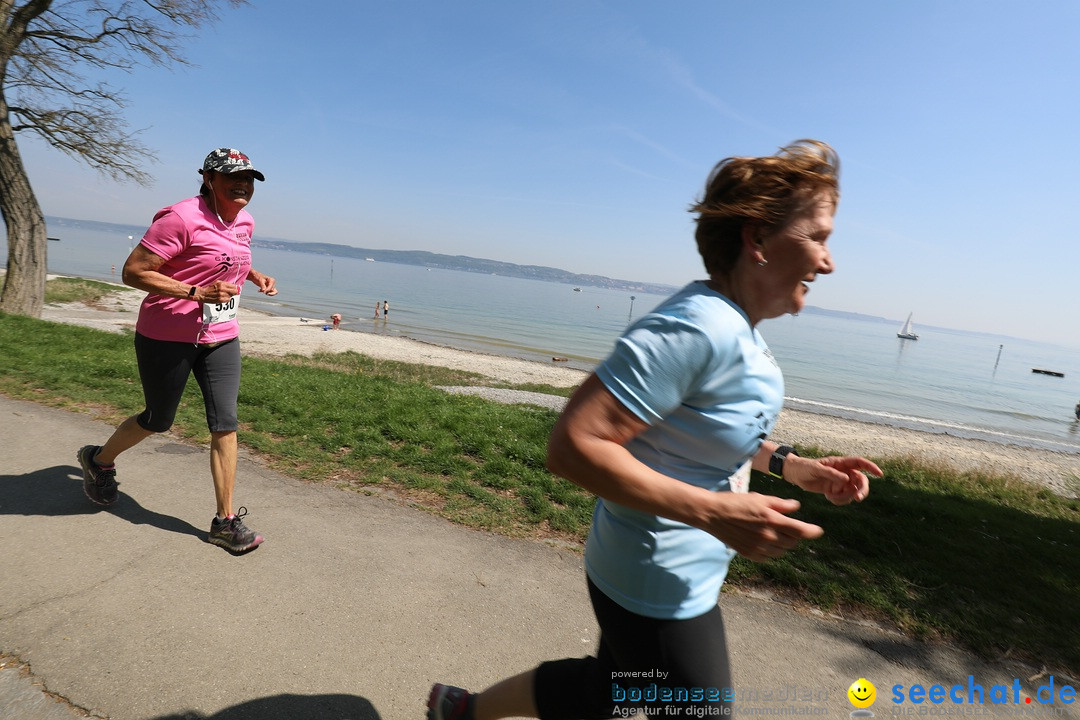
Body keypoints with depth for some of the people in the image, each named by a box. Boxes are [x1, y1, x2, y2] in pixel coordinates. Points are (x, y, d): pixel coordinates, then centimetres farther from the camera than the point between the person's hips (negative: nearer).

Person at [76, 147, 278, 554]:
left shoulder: (244, 222, 7)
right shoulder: (182, 218, -17)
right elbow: (133, 272, -18)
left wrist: (255, 274, 9)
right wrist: (195, 292, -27)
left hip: (221, 338, 6)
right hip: (167, 337, -6)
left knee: (225, 425, 0)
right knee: (158, 420, 12)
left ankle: (226, 522, 8)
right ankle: (99, 460, 47)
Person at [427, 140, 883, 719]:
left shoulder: (737, 327, 2)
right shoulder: (695, 328, -29)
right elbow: (573, 445, -32)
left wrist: (791, 465, 6)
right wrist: (715, 512, -31)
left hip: (678, 570, 10)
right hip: (660, 590, -10)